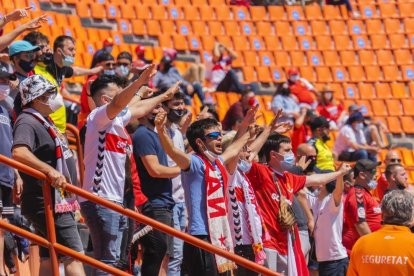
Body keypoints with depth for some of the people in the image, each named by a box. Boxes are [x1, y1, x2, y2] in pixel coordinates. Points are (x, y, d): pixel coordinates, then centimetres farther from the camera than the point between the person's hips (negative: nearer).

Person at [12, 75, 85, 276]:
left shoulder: (43, 121, 17)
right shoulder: (27, 123, -15)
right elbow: (19, 152, -34)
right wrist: (50, 170, -42)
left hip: (56, 201, 10)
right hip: (48, 204, -10)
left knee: (49, 259, 9)